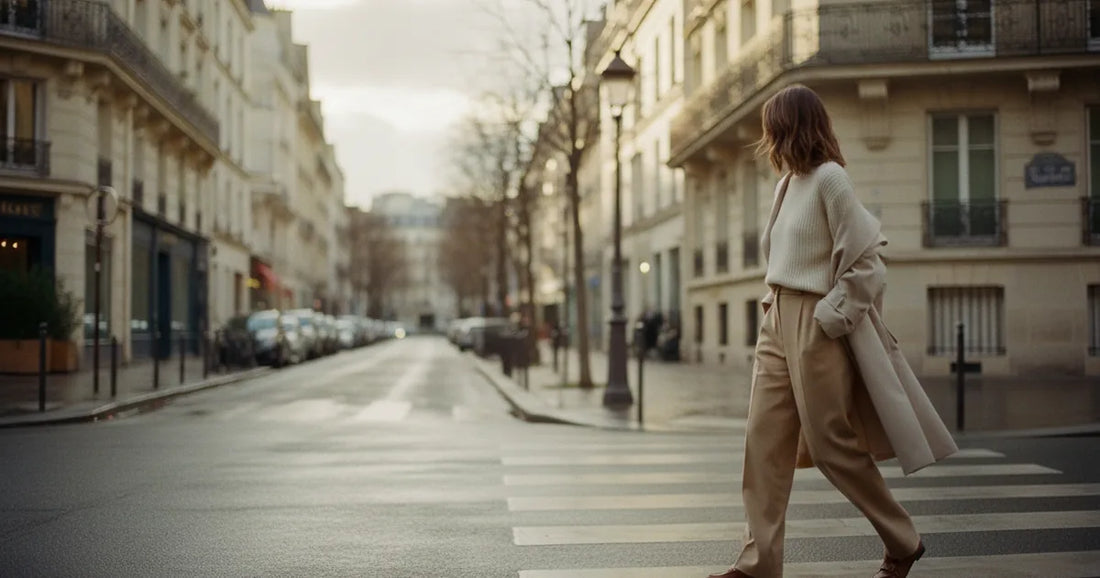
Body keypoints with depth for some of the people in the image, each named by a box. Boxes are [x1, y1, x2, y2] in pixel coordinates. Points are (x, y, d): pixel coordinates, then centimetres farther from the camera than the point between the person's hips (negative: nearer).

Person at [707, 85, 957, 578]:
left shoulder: (829, 178, -12)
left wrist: (830, 316, -15)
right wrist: (775, 309, 12)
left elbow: (866, 262, -16)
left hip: (816, 326, -8)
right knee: (764, 444, 2)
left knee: (833, 447, 1)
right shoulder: (789, 182, 13)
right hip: (778, 321, 8)